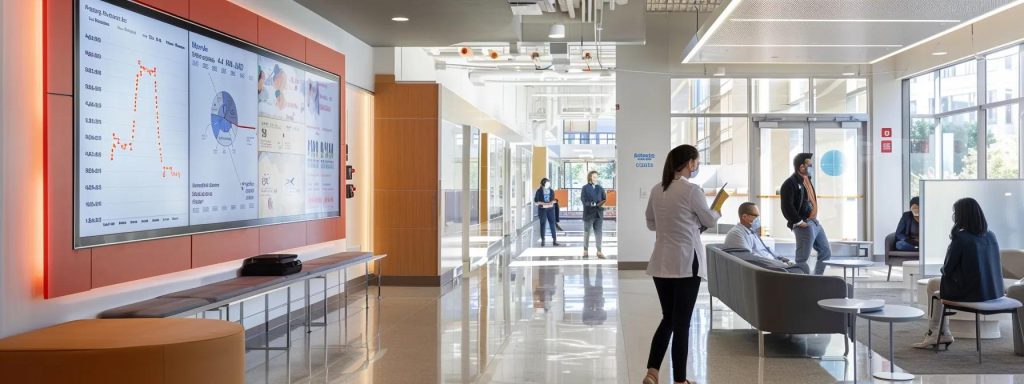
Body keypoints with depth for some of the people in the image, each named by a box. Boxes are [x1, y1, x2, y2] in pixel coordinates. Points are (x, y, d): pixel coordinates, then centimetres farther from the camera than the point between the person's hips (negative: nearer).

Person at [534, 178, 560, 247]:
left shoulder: (551, 191, 7)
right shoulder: (539, 191, -2)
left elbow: (553, 200, 11)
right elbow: (536, 201, -6)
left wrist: (551, 202, -11)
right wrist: (543, 204, -15)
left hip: (550, 209, 2)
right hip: (542, 209, -2)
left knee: (552, 224, -2)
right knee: (543, 224, 1)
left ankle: (554, 241, 0)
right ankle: (542, 241, 8)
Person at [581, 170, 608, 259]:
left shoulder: (600, 188, 10)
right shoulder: (585, 188, -3)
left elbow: (604, 199, 6)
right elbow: (584, 201, -12)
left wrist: (602, 204, -16)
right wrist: (595, 204, -22)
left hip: (599, 213, 3)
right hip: (589, 213, -3)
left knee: (598, 232, 2)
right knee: (587, 232, 7)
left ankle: (599, 251, 4)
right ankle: (585, 250, 17)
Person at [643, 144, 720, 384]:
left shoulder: (657, 190, 6)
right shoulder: (692, 190, -12)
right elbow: (710, 221, 2)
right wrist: (718, 211, 23)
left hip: (661, 263, 6)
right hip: (686, 263, -6)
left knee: (668, 318, 16)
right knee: (681, 322, 3)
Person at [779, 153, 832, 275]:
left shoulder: (807, 180, 16)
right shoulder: (790, 183, -14)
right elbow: (787, 208, -21)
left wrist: (814, 219, 18)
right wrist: (799, 222, -19)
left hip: (815, 222, 10)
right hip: (804, 225, -10)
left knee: (826, 252, 15)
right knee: (802, 258, -7)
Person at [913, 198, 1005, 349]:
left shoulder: (960, 238, -18)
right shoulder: (990, 236, 2)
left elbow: (947, 270, -12)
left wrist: (944, 269, 12)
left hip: (970, 292, -7)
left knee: (933, 284, 22)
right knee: (941, 285, 28)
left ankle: (938, 334, 29)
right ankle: (936, 334, 29)